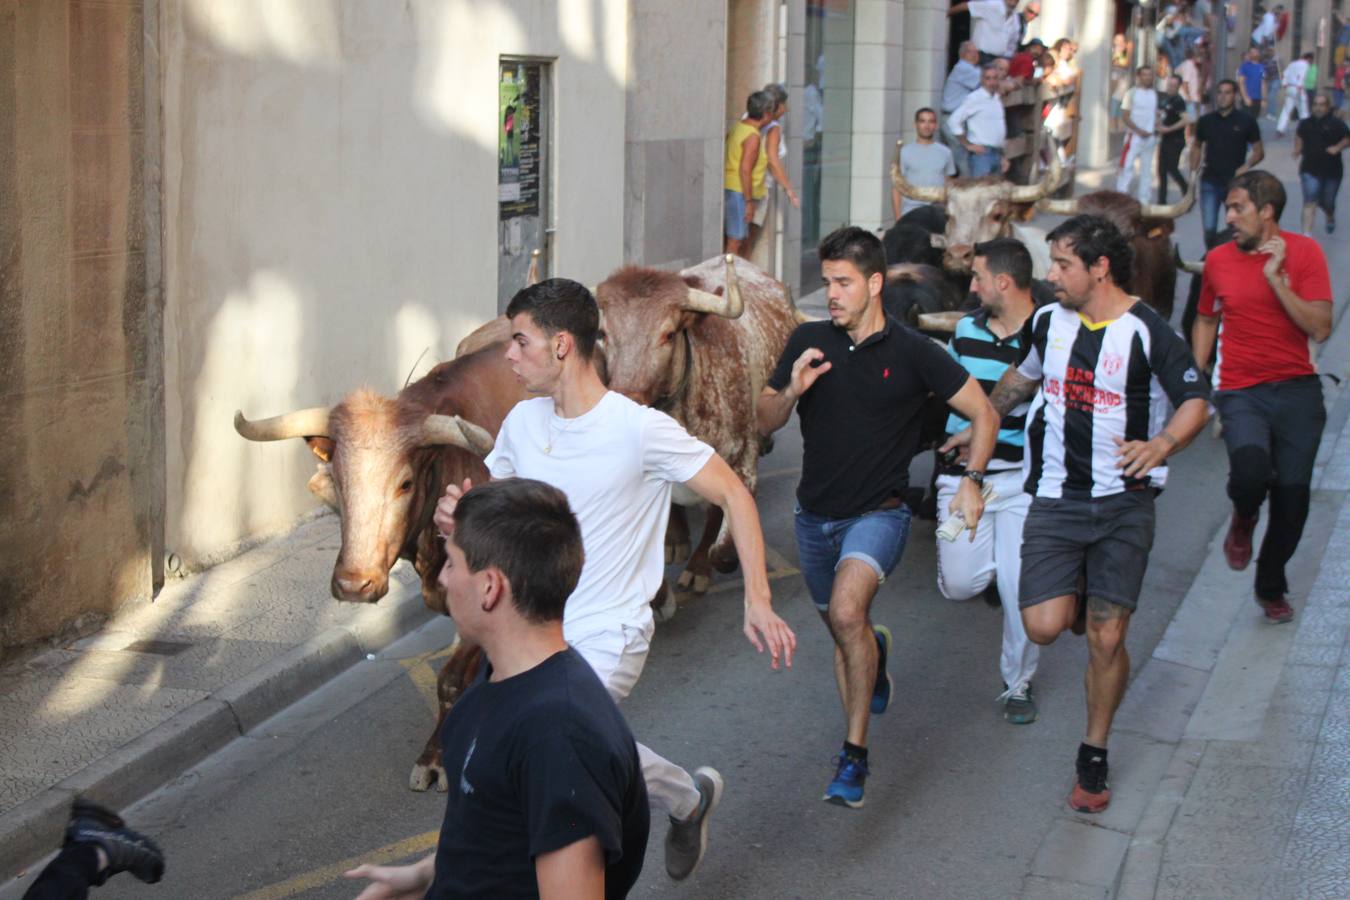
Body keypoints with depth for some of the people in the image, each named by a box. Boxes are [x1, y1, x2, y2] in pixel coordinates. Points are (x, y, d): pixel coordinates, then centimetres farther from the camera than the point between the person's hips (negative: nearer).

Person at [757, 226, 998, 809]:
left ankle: (854, 755, -22)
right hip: (815, 515, 5)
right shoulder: (809, 342, 0)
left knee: (847, 613, -30)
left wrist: (971, 481, -13)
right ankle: (875, 650, 57)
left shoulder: (912, 353, -8)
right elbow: (764, 422, 4)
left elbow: (984, 415, 0)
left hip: (878, 513, -5)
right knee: (844, 636, 19)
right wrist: (793, 391, -17)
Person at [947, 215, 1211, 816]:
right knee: (1043, 625, -11)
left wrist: (1161, 444, -25)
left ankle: (1094, 755, 17)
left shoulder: (1147, 332, -9)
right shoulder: (1048, 321, 6)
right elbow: (1022, 376, 26)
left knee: (1106, 639, -3)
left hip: (1123, 502, -3)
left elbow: (1196, 401, -6)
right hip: (1055, 498, 3)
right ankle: (1082, 605, 27)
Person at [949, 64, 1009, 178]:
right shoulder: (974, 98, -8)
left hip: (997, 154, 8)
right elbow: (953, 121, -12)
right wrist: (967, 145, -9)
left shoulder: (998, 99, 15)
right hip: (982, 153, -8)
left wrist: (1002, 157, 19)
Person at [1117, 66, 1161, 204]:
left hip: (1150, 136, 5)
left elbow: (1156, 115, 17)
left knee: (1146, 168, 7)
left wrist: (1156, 129, -3)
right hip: (1134, 136, -5)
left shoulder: (1155, 94, 11)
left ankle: (1143, 200, 13)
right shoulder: (1132, 93, -3)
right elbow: (1126, 117, -6)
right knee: (1127, 166, -12)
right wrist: (1139, 130, -17)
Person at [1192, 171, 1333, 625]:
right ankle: (1243, 519, 10)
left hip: (1296, 388, 0)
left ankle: (1272, 587, 25)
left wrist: (1277, 279, -17)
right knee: (1250, 469, -28)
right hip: (1240, 391, 0)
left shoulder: (1304, 252, -2)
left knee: (1292, 493, 1)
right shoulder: (1219, 260, 5)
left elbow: (1320, 329, -9)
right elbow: (1206, 320, 20)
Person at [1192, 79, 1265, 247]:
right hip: (1210, 182, 1)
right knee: (1209, 228, -5)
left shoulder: (1246, 121, -1)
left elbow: (1259, 152, 3)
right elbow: (1197, 147, 18)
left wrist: (1246, 166, -16)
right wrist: (1193, 171, 5)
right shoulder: (1206, 121, 6)